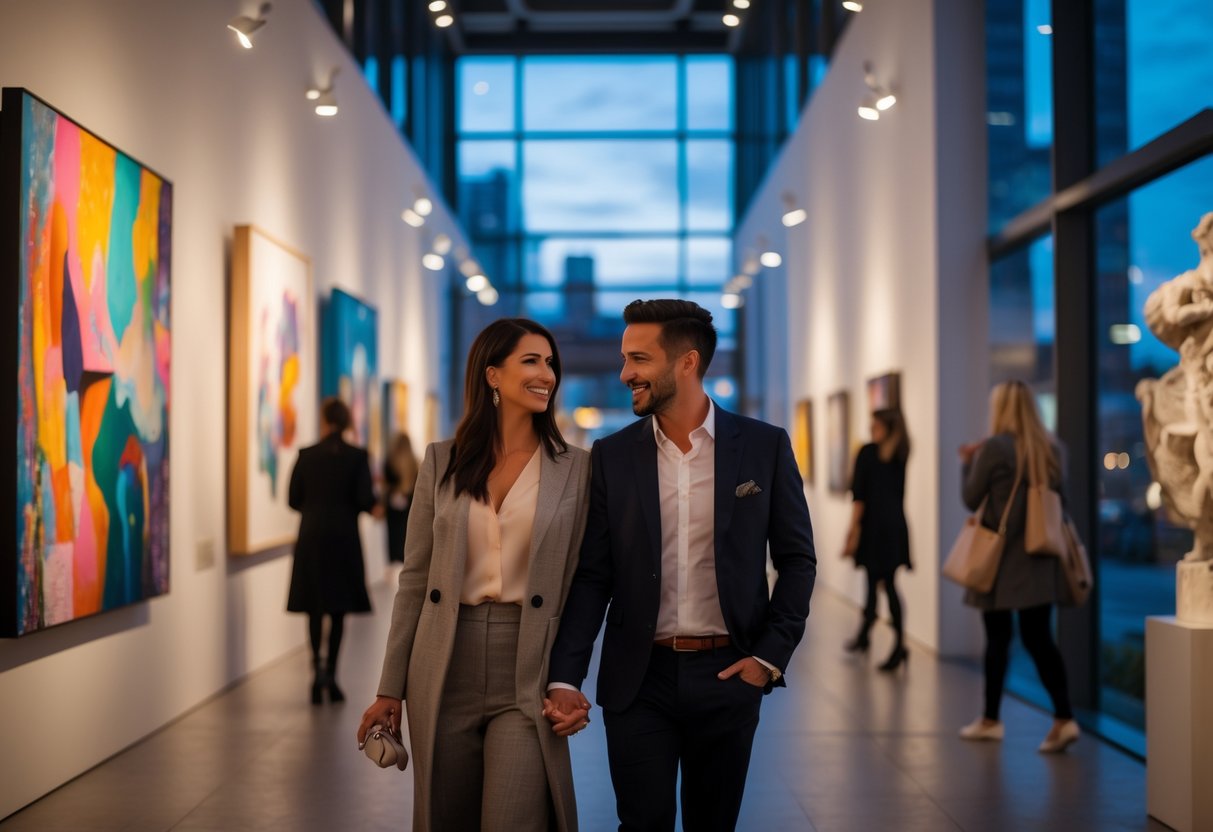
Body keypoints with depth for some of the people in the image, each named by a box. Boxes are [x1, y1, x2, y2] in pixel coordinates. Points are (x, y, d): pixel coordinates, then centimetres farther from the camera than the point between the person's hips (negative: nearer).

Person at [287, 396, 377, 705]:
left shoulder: (306, 456, -2)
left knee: (315, 608, 9)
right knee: (338, 609, 8)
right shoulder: (357, 457, -6)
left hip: (312, 537, 1)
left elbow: (293, 499, 1)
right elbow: (366, 500, -10)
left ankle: (318, 666, -8)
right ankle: (330, 674, 6)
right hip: (344, 537, -1)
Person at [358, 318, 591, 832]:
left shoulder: (576, 469, 1)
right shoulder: (442, 462, 5)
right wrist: (390, 689, 5)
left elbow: (580, 583, 2)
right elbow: (414, 579, 7)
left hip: (526, 678, -2)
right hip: (444, 672, 2)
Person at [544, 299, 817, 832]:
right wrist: (565, 678, -9)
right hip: (639, 678, 0)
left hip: (727, 674, 0)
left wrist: (771, 655, -4)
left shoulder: (764, 447, -1)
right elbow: (592, 577, 0)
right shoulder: (612, 456, 1)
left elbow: (797, 559, 5)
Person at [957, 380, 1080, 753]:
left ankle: (990, 720, 16)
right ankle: (1064, 718, -7)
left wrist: (968, 463, 13)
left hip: (1002, 558, -4)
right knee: (1038, 638, 5)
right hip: (1039, 558, 4)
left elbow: (971, 500, -4)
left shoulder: (994, 448, -11)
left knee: (998, 638, 6)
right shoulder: (1051, 449, 4)